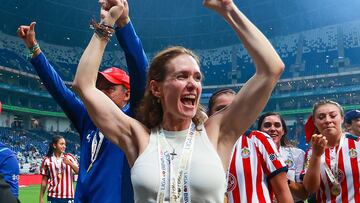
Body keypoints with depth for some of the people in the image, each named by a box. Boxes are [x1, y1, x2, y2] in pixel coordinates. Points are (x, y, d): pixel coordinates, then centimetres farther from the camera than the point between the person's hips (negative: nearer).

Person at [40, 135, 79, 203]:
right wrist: (41, 197, 5)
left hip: (68, 196, 0)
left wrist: (70, 163, -19)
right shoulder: (47, 160, 1)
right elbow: (44, 180, 6)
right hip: (53, 197, 0)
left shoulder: (70, 157, 2)